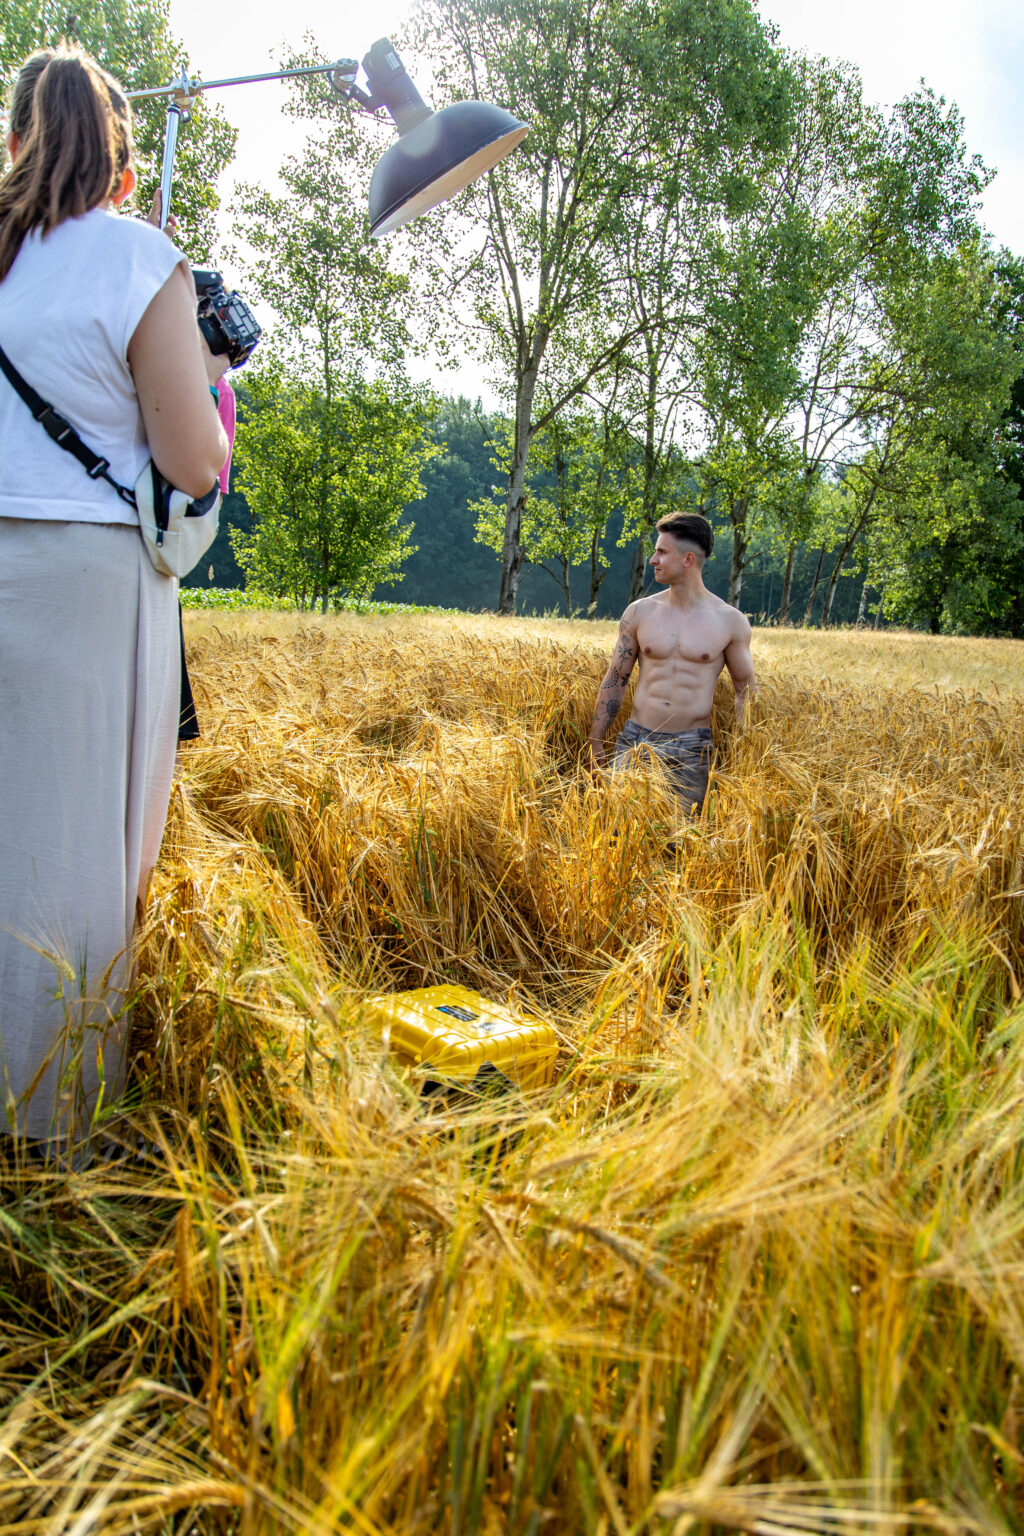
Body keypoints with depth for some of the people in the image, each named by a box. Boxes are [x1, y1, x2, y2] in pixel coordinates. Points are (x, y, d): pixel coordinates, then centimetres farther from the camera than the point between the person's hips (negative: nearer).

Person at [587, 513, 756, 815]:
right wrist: (595, 743, 6)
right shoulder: (640, 612, 4)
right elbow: (615, 680, 9)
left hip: (692, 749, -1)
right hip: (636, 741, 1)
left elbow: (745, 690, 7)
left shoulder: (729, 622, -1)